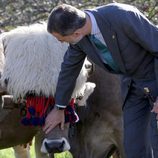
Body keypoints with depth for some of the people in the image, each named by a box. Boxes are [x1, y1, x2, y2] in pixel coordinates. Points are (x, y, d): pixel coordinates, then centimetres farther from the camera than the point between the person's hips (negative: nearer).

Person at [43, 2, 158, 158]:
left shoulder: (123, 17, -35)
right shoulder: (79, 34, -12)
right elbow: (69, 68, 6)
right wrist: (59, 108, 18)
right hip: (133, 83, 6)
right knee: (133, 145, 1)